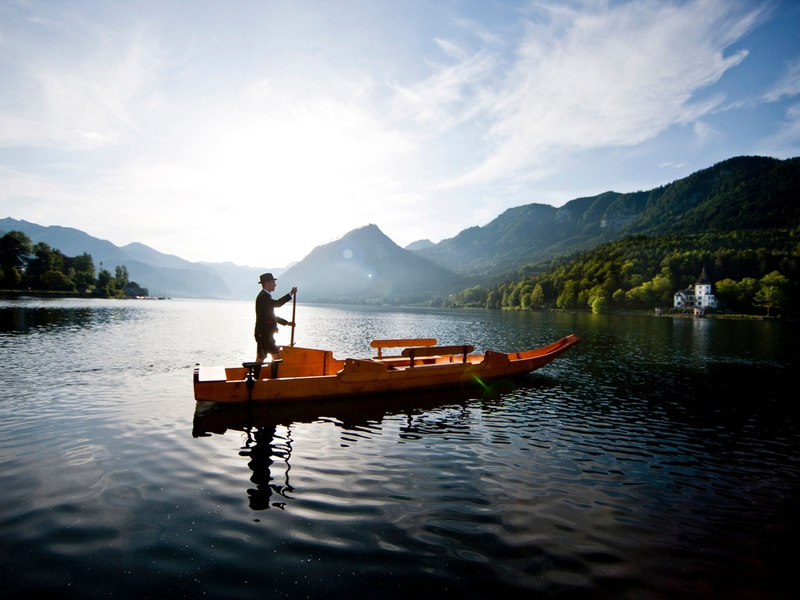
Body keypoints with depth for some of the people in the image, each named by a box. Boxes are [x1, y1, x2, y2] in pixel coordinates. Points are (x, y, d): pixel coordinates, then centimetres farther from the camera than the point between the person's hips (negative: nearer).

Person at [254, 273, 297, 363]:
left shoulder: (265, 296, 18)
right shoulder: (263, 297, -14)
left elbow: (271, 316, 24)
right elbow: (277, 303, -30)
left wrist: (287, 322, 21)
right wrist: (291, 293, -22)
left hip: (267, 334, 11)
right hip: (263, 334, -11)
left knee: (277, 357, 12)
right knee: (260, 359, -6)